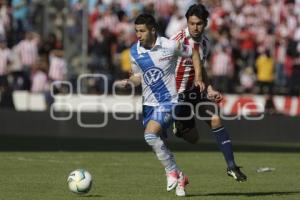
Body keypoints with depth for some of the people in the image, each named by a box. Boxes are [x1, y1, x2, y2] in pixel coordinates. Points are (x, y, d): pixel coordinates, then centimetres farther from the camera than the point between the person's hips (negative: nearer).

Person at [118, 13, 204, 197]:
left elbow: (194, 54, 4)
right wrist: (129, 82, -8)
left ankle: (172, 172, -8)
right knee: (159, 145, 8)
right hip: (149, 103, 6)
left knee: (150, 135, -24)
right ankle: (180, 178, 26)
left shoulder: (170, 46, -13)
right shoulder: (135, 51, -1)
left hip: (168, 101, -6)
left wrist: (198, 78, -4)